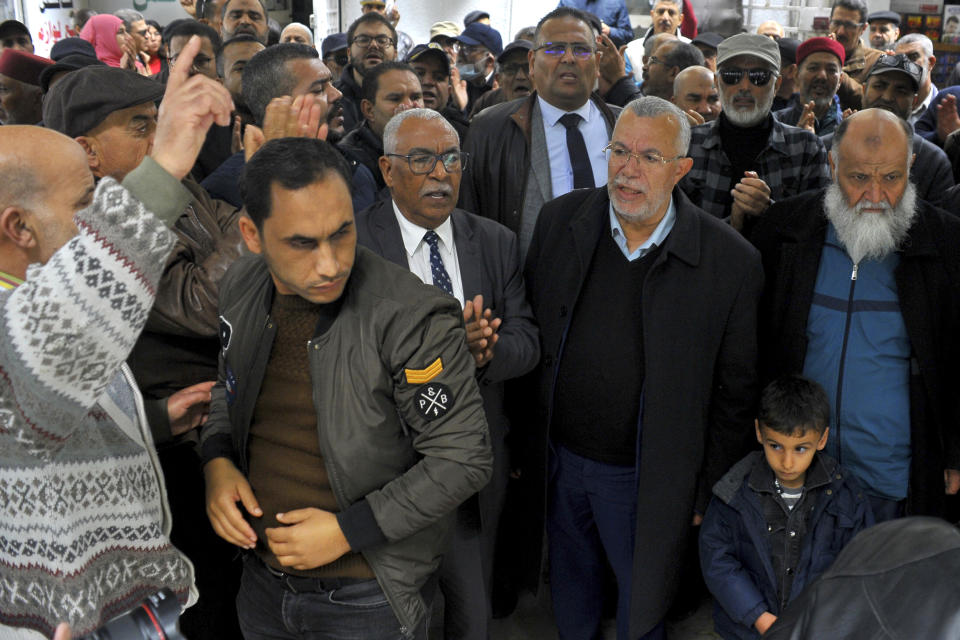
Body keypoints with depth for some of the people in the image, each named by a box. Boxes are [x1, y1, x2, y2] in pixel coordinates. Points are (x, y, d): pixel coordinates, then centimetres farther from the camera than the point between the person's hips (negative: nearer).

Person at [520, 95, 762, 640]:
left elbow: (735, 393, -8)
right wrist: (519, 442, 4)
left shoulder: (731, 261, -16)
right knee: (570, 585, 25)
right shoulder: (559, 221, -6)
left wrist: (708, 494, -4)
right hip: (557, 459, 3)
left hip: (644, 478, -2)